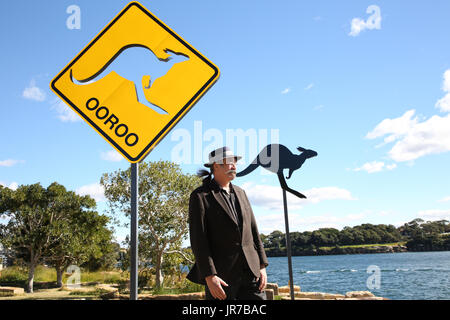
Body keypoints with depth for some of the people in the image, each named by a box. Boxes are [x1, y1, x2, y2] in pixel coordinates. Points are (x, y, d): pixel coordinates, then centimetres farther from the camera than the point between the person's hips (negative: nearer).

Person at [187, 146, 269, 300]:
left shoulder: (240, 193, 16)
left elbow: (253, 230, 16)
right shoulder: (200, 196, -4)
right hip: (221, 275, -5)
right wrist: (209, 276, -17)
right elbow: (198, 240, -10)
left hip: (250, 272, 5)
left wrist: (262, 266, 9)